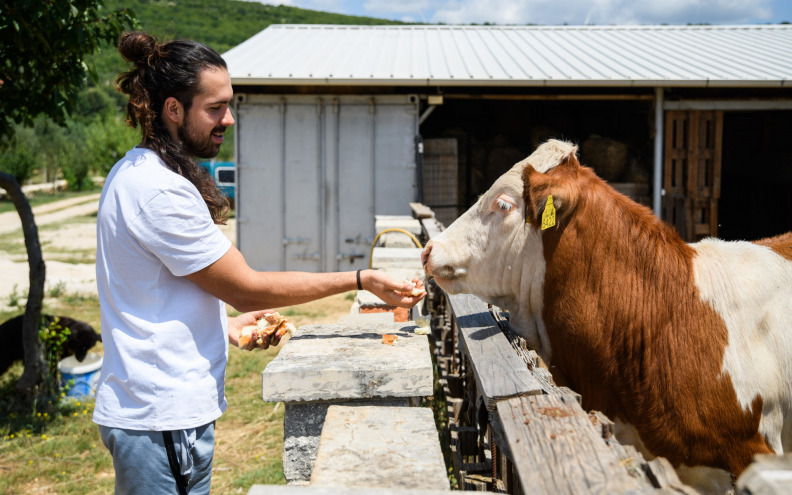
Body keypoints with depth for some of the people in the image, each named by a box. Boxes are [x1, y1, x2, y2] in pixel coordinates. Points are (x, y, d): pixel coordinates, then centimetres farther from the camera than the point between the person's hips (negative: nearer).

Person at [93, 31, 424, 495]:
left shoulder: (135, 171, 11)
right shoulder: (161, 192, -22)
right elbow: (247, 287, -18)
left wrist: (225, 325, 6)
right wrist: (361, 280, -14)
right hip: (164, 421, -10)